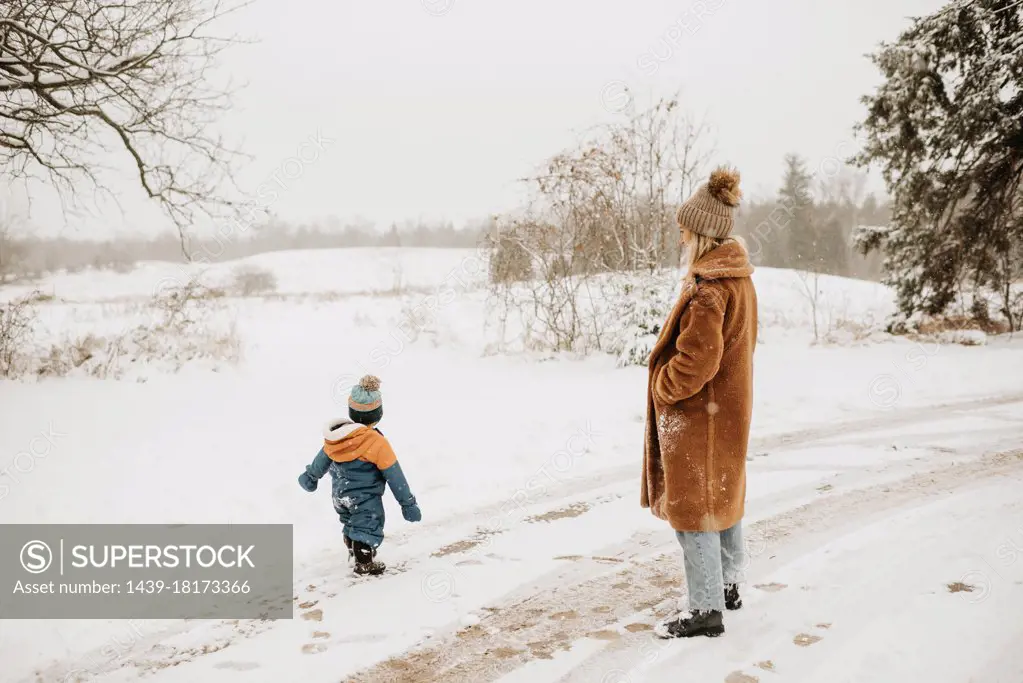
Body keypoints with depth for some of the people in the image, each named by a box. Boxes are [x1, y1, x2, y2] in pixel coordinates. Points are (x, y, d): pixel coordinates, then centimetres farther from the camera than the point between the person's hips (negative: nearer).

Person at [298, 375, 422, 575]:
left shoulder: (336, 435, -10)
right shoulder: (377, 443, -28)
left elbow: (323, 458, 8)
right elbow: (394, 475, -20)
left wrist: (310, 476, 29)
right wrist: (408, 502, -10)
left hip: (340, 495, 7)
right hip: (366, 499, -7)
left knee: (350, 523, 27)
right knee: (368, 527, 10)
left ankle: (354, 551, 45)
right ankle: (364, 562, 15)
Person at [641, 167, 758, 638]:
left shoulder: (708, 289, -24)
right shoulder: (739, 279, 8)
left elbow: (694, 362, -28)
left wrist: (662, 388, -12)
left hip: (697, 415, -10)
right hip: (728, 407, 10)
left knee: (692, 508, 0)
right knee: (723, 496, 21)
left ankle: (706, 610, 10)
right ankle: (728, 586, 37)